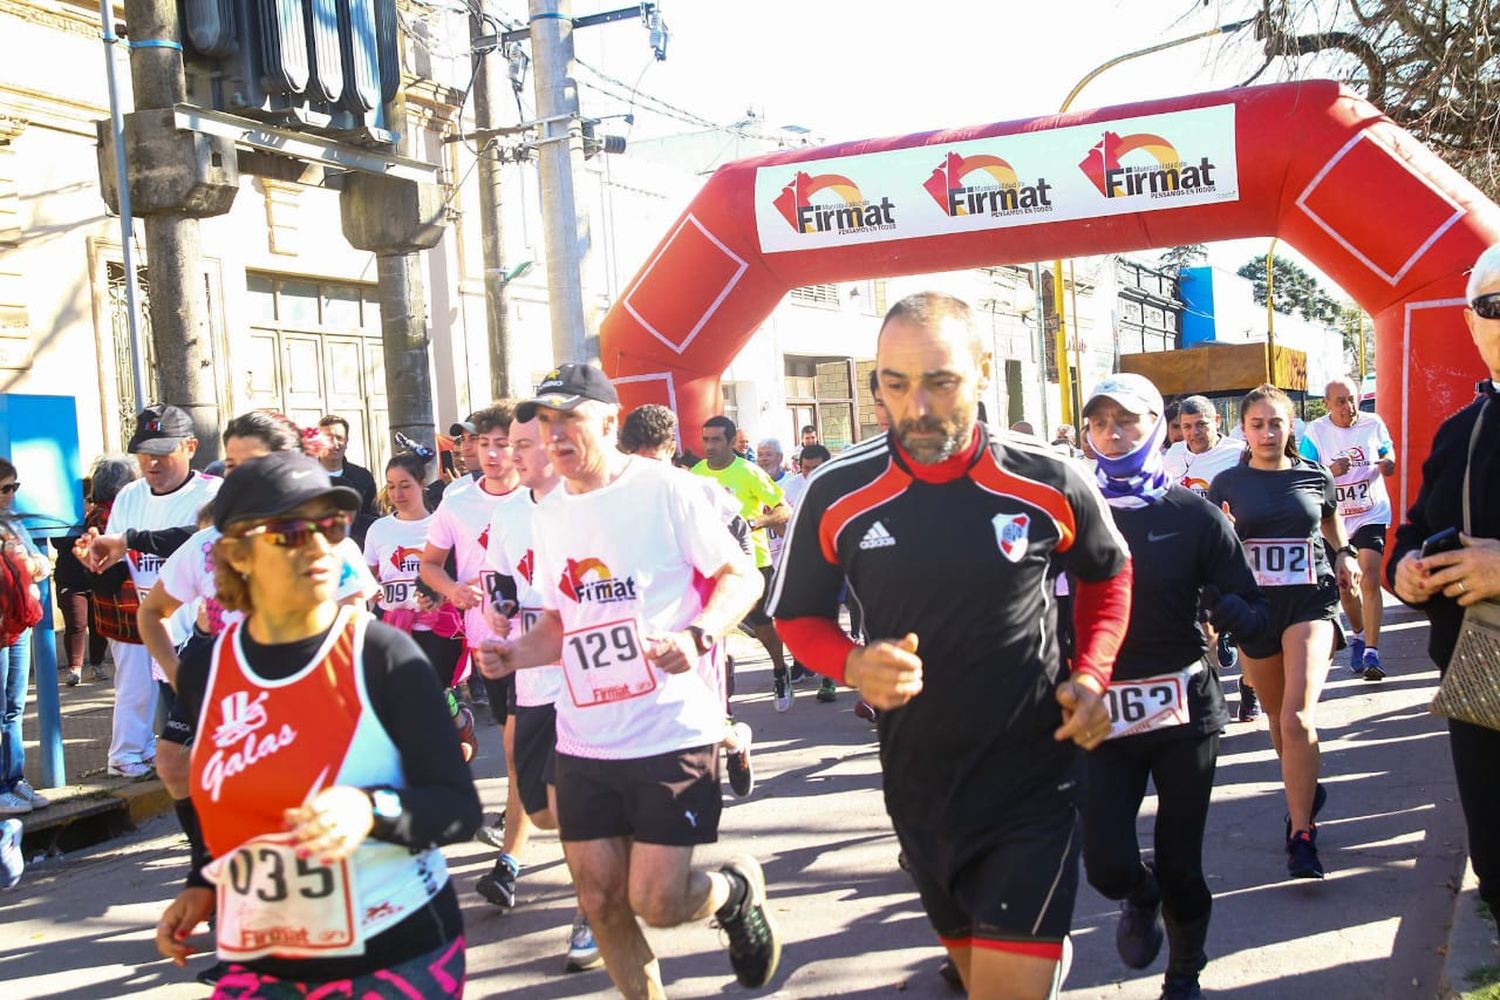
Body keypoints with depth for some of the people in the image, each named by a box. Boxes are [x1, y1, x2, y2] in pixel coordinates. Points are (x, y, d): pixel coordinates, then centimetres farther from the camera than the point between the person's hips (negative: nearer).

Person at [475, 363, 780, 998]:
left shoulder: (665, 489, -8)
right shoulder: (548, 517, 11)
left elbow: (741, 577, -6)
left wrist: (697, 636, -24)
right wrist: (514, 654, -1)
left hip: (673, 734, -5)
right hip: (584, 742, 6)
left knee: (655, 903, -4)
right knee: (600, 902, 8)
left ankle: (737, 891, 28)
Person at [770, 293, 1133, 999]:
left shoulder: (1051, 484, -10)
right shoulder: (836, 495, -9)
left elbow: (1109, 573, 10)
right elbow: (799, 616, 4)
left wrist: (1092, 676, -5)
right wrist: (854, 665, -17)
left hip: (1033, 777, -2)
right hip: (916, 779, 3)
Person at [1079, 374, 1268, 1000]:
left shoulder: (1195, 515, -3)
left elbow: (1254, 615, -4)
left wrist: (1224, 604, -25)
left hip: (1185, 707, 0)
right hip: (1103, 711, 0)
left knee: (1181, 862, 7)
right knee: (1107, 864, -8)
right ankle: (1142, 899, 30)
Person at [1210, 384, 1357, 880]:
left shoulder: (1315, 477, 3)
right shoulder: (1227, 484, 1)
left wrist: (1345, 555, 5)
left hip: (1311, 601, -2)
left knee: (1298, 717, -17)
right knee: (1278, 718, 15)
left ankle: (1301, 833, -12)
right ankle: (1306, 789, 42)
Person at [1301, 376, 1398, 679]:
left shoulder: (1373, 423, -3)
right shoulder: (1315, 432, -7)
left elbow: (1388, 452, 13)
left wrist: (1387, 462, -11)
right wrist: (1331, 471, -28)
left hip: (1372, 515, -1)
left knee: (1369, 579, -16)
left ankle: (1371, 654, -16)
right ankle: (1358, 636, 39)